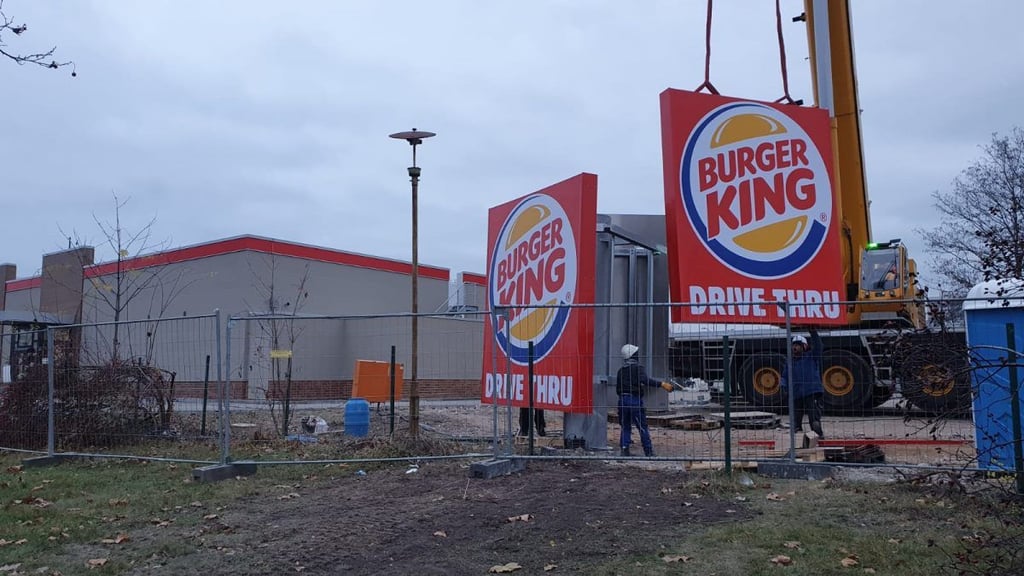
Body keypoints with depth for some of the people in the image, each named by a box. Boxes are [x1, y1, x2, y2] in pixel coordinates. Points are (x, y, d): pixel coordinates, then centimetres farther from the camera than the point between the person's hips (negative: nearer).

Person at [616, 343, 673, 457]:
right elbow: (645, 380, -24)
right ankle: (649, 452, 7)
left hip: (622, 399, 5)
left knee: (625, 426, 11)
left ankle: (624, 448, 1)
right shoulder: (638, 367, -4)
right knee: (643, 427, 2)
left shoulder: (621, 371, 14)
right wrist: (662, 384, -28)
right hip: (635, 400, -5)